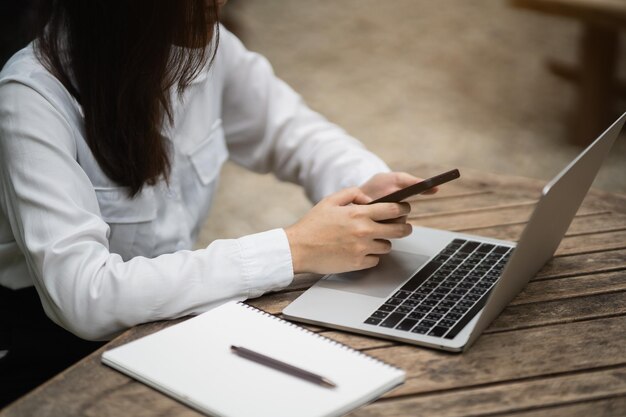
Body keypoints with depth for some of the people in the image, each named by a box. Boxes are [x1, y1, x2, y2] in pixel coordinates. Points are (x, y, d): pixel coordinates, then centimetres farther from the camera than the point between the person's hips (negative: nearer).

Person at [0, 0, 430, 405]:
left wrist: (366, 184, -12)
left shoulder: (203, 45, -6)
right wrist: (291, 250, -31)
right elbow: (85, 296, -31)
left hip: (172, 310, 5)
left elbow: (288, 128, 9)